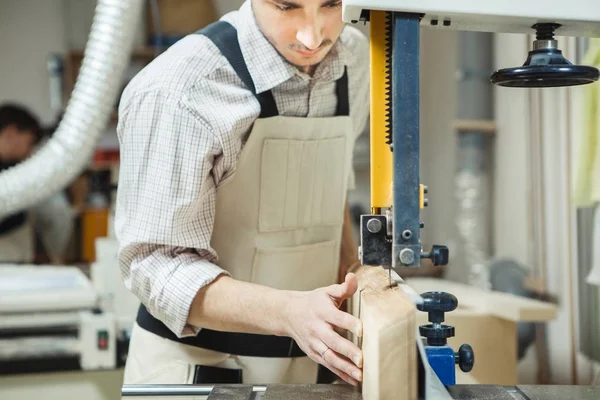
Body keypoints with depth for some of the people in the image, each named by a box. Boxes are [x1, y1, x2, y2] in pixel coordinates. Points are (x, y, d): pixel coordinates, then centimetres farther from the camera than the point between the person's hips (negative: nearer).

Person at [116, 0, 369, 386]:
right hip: (196, 365, -5)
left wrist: (349, 261, -3)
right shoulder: (177, 91, -24)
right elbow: (159, 265, -22)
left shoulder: (354, 58, -4)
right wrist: (289, 311, -35)